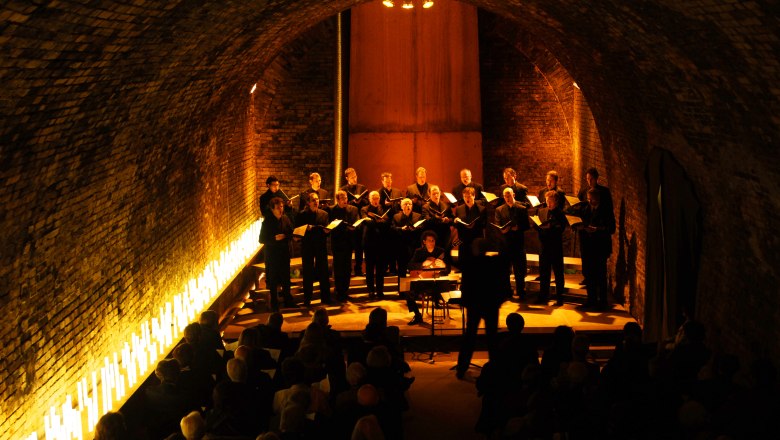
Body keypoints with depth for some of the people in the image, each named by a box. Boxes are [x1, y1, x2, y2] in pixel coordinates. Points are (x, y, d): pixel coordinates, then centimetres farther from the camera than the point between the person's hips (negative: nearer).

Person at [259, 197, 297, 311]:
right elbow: (262, 239, -11)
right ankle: (274, 303, 15)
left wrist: (286, 237, -14)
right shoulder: (267, 222, -11)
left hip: (284, 253, 4)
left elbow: (291, 233, 9)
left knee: (286, 278, 12)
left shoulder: (286, 219, 2)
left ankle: (288, 300, 27)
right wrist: (274, 238, -24)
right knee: (273, 280, 4)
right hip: (272, 254, -4)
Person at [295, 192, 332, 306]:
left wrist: (327, 231, -16)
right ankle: (307, 299, 9)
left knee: (323, 272, 4)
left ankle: (325, 298, 12)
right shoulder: (302, 215, 0)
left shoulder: (324, 214, 7)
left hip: (321, 246, 2)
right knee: (308, 273, 3)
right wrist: (306, 229, -20)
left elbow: (327, 229, 6)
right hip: (307, 247, -2)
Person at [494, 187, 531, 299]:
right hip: (504, 242, 1)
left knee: (519, 270, 1)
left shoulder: (522, 209, 5)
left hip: (518, 242, -1)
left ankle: (521, 292, 11)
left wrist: (518, 228, -17)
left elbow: (527, 226, 2)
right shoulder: (499, 210, 10)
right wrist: (502, 230, -18)